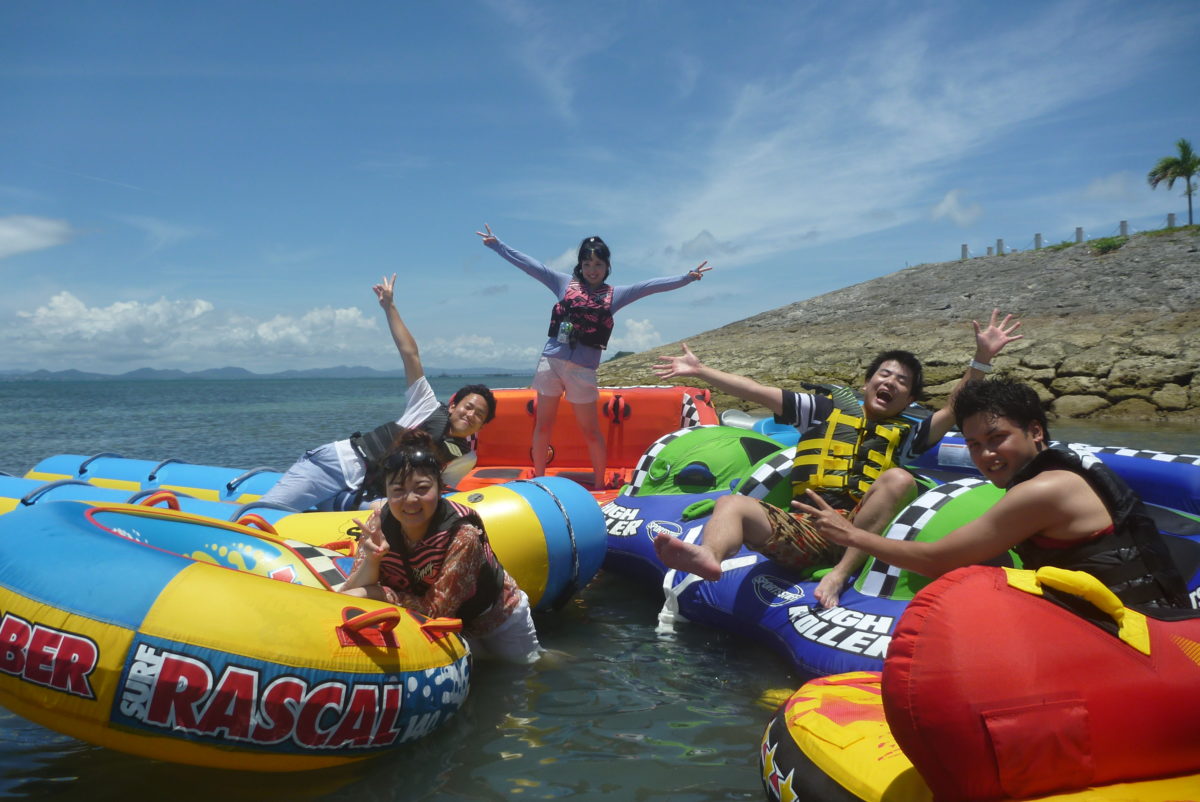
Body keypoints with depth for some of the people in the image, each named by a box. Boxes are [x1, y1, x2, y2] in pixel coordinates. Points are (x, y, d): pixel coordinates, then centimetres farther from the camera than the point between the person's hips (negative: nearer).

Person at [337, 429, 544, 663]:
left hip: (499, 618, -3)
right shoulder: (381, 519, -24)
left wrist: (372, 592, -34)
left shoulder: (462, 534, -38)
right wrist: (371, 559, -41)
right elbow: (349, 596, -23)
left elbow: (437, 609, -32)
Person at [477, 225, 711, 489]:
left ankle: (599, 484, 17)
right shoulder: (565, 283, 9)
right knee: (542, 425, 7)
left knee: (590, 430, 3)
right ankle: (538, 480, 19)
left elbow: (650, 286, 3)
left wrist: (686, 277, -3)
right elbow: (530, 264, 8)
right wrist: (497, 245, 8)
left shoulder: (615, 294, 8)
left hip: (582, 369, -1)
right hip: (550, 360, 1)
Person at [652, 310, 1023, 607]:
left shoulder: (904, 434, 23)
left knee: (900, 479, -25)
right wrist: (699, 370, 14)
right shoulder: (826, 408, 21)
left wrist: (982, 359, 0)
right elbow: (757, 392, 17)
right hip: (803, 528, 0)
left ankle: (840, 574, -35)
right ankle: (710, 557, -61)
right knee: (732, 503, -25)